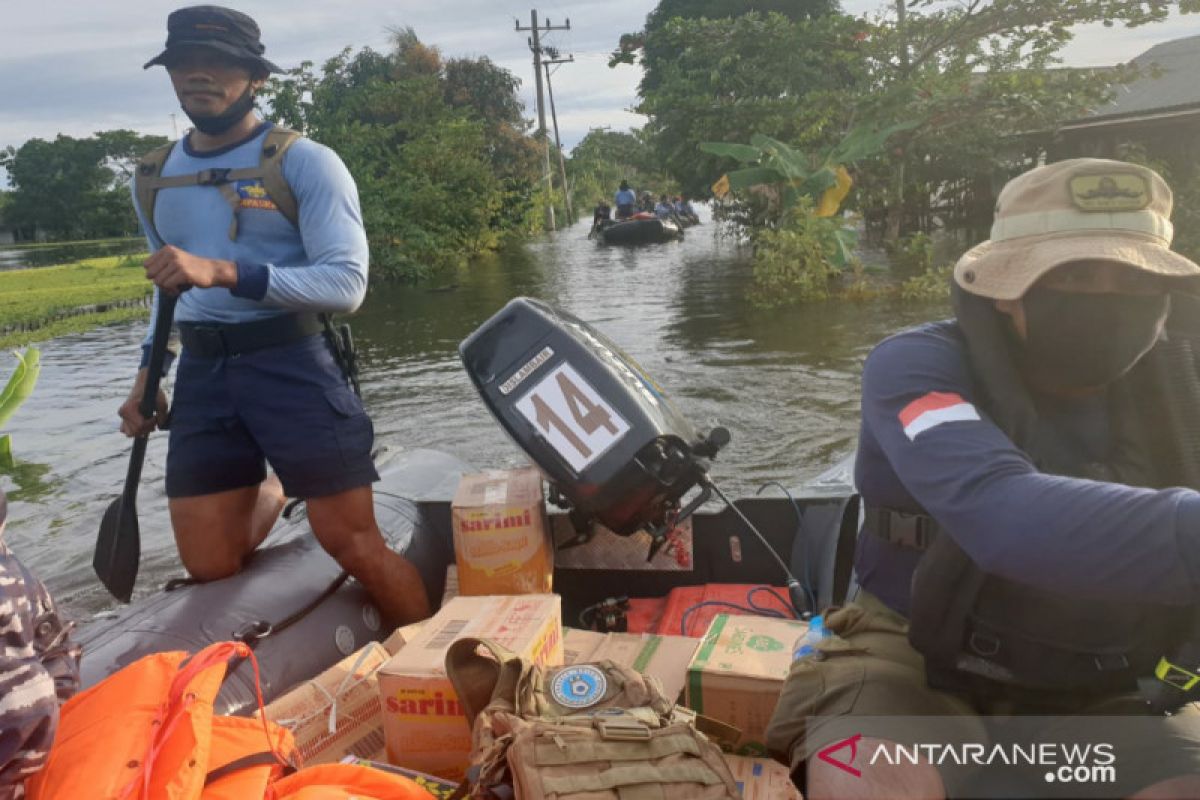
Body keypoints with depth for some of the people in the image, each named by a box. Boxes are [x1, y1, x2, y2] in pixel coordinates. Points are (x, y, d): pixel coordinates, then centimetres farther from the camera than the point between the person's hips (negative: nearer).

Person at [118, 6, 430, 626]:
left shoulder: (305, 162, -6)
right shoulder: (154, 179, 14)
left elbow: (347, 283, -16)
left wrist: (224, 271, -25)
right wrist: (147, 376, 22)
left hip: (291, 362, -5)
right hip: (201, 370, 6)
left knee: (353, 545, -4)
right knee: (208, 566, 7)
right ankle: (272, 489, 41)